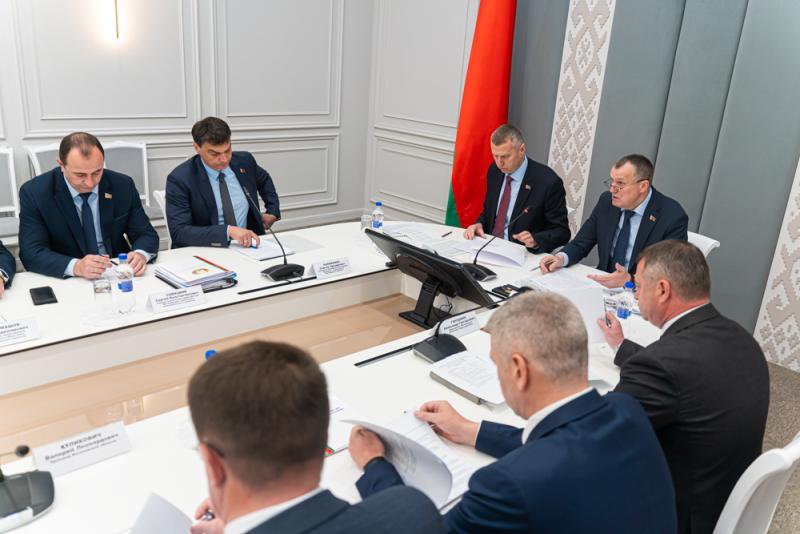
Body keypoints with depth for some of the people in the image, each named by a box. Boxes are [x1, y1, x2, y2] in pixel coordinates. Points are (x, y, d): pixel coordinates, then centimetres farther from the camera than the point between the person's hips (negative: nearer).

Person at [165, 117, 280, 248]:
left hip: (247, 247, 3)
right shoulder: (180, 179, -12)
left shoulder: (244, 161, 1)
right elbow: (179, 232, -20)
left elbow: (264, 180, 24)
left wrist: (273, 212, 13)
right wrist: (228, 230, -29)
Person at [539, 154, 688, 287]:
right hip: (602, 283, 5)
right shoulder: (607, 201, 0)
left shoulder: (673, 217, -13)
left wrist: (629, 280, -31)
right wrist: (561, 258, -15)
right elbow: (580, 244, 7)